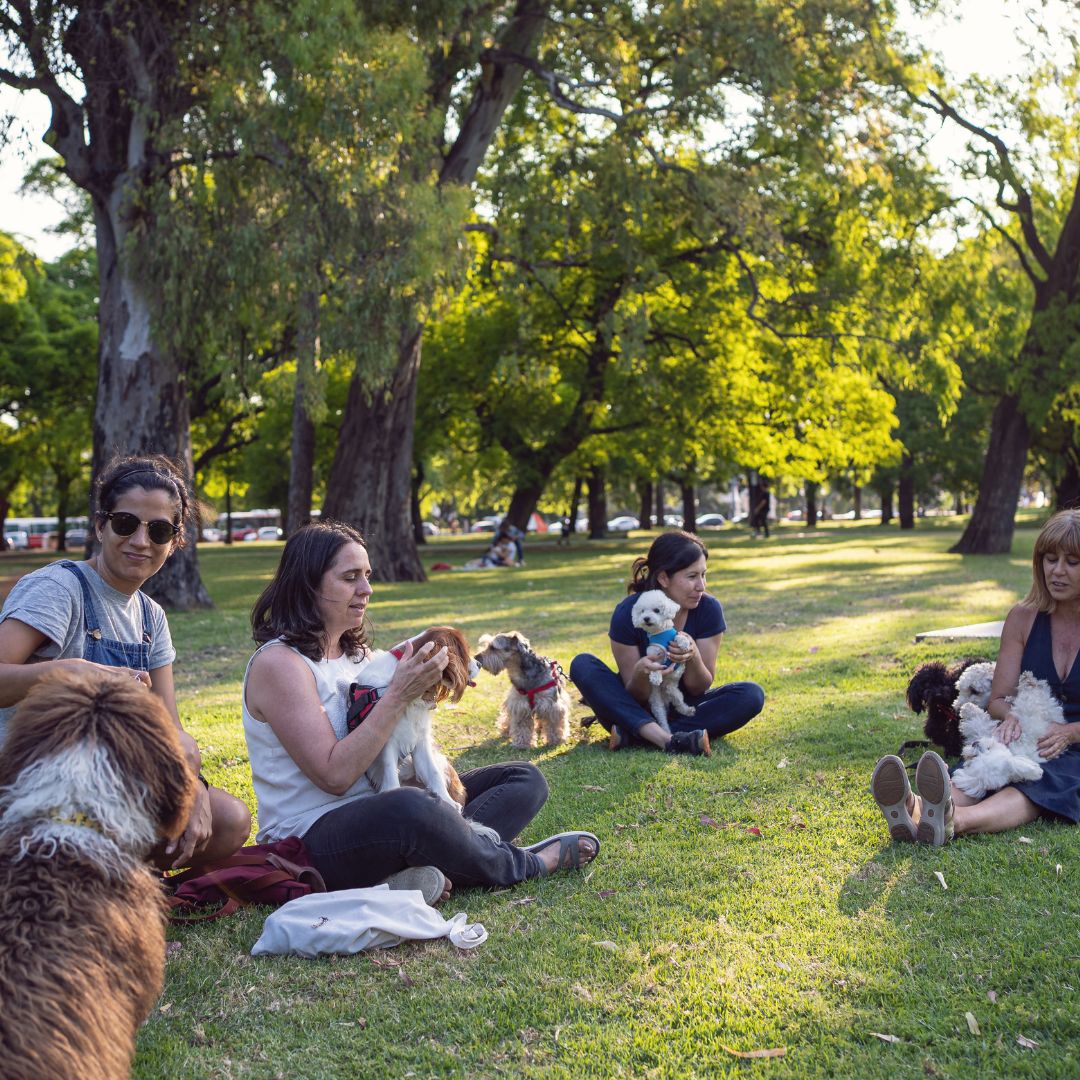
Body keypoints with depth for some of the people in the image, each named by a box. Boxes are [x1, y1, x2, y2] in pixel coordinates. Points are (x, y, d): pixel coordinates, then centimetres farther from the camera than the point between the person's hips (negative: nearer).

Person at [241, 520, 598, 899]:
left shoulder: (356, 651, 13)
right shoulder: (278, 663, -13)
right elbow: (335, 775, -21)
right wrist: (399, 695, -23)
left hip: (376, 812, 10)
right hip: (311, 840, -9)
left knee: (525, 778, 4)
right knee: (411, 808, -42)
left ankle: (424, 872, -25)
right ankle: (520, 864, -11)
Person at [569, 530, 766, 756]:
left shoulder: (708, 609, -14)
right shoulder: (628, 613, -19)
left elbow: (699, 688, -8)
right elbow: (636, 696, -14)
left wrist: (693, 658, -30)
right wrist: (641, 672, -37)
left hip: (684, 708, 2)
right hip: (637, 708, -2)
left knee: (752, 695, -25)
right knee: (582, 665, -25)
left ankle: (632, 735, -29)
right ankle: (667, 739, -37)